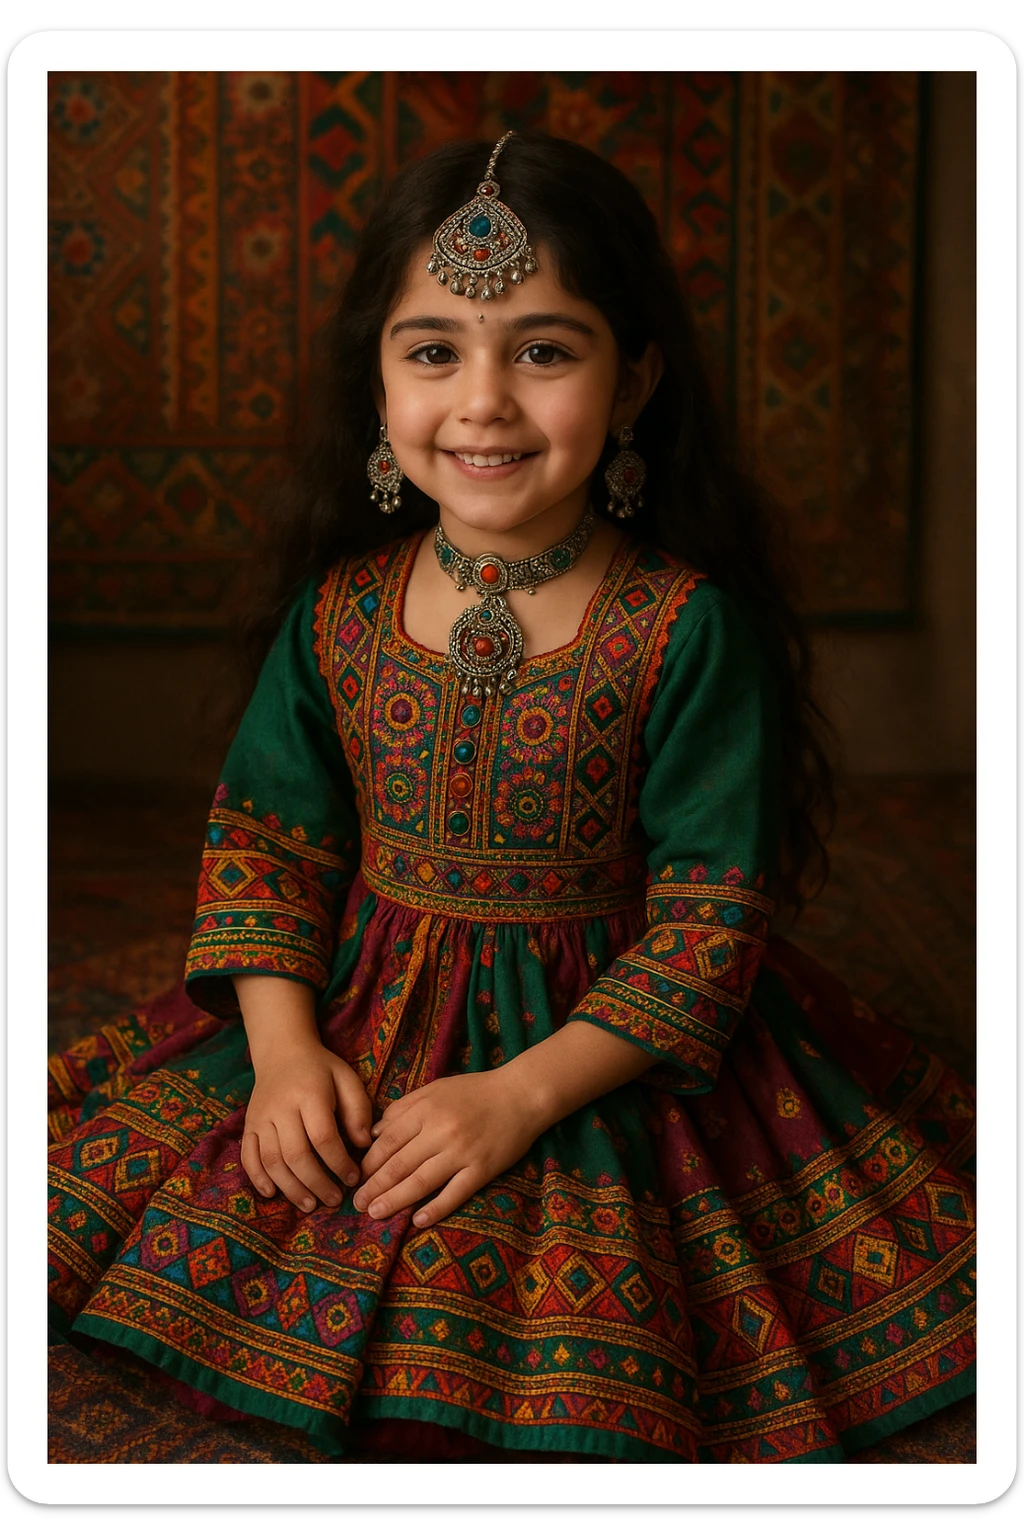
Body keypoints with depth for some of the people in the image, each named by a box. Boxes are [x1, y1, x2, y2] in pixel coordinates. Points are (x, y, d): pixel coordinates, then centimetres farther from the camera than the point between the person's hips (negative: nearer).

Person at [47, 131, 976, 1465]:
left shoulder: (690, 627, -16)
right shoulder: (337, 606, -4)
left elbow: (710, 911, -14)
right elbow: (264, 835, 3)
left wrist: (525, 1093, -21)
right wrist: (284, 1047, -11)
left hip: (596, 1040, -4)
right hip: (355, 1019, 4)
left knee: (575, 1380, -15)